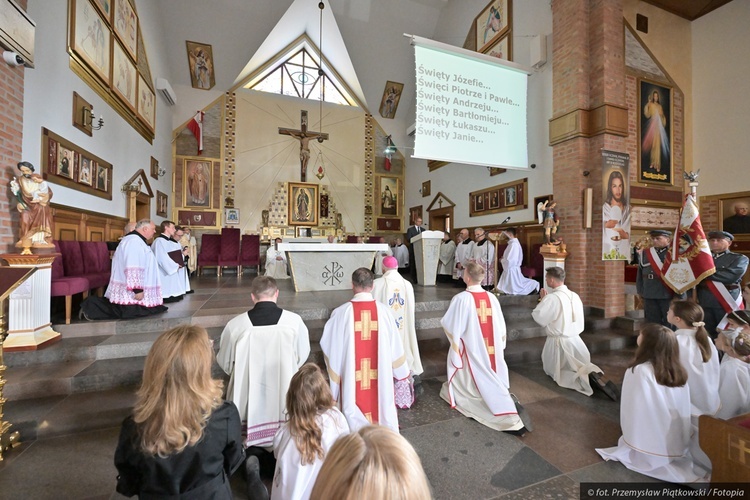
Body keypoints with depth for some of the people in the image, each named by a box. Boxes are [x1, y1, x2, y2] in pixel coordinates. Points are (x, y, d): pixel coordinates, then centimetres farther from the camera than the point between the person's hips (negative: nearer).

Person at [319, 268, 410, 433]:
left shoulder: (341, 312, -15)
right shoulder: (384, 311, -11)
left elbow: (328, 344, -5)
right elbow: (395, 345, -3)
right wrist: (402, 371, 14)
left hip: (352, 378, -1)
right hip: (379, 377, 1)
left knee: (354, 412, 17)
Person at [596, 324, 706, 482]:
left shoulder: (637, 371, -22)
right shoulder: (679, 372, -5)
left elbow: (629, 410, -14)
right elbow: (684, 411, 5)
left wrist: (629, 435, 3)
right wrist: (680, 442, 19)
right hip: (679, 447, 6)